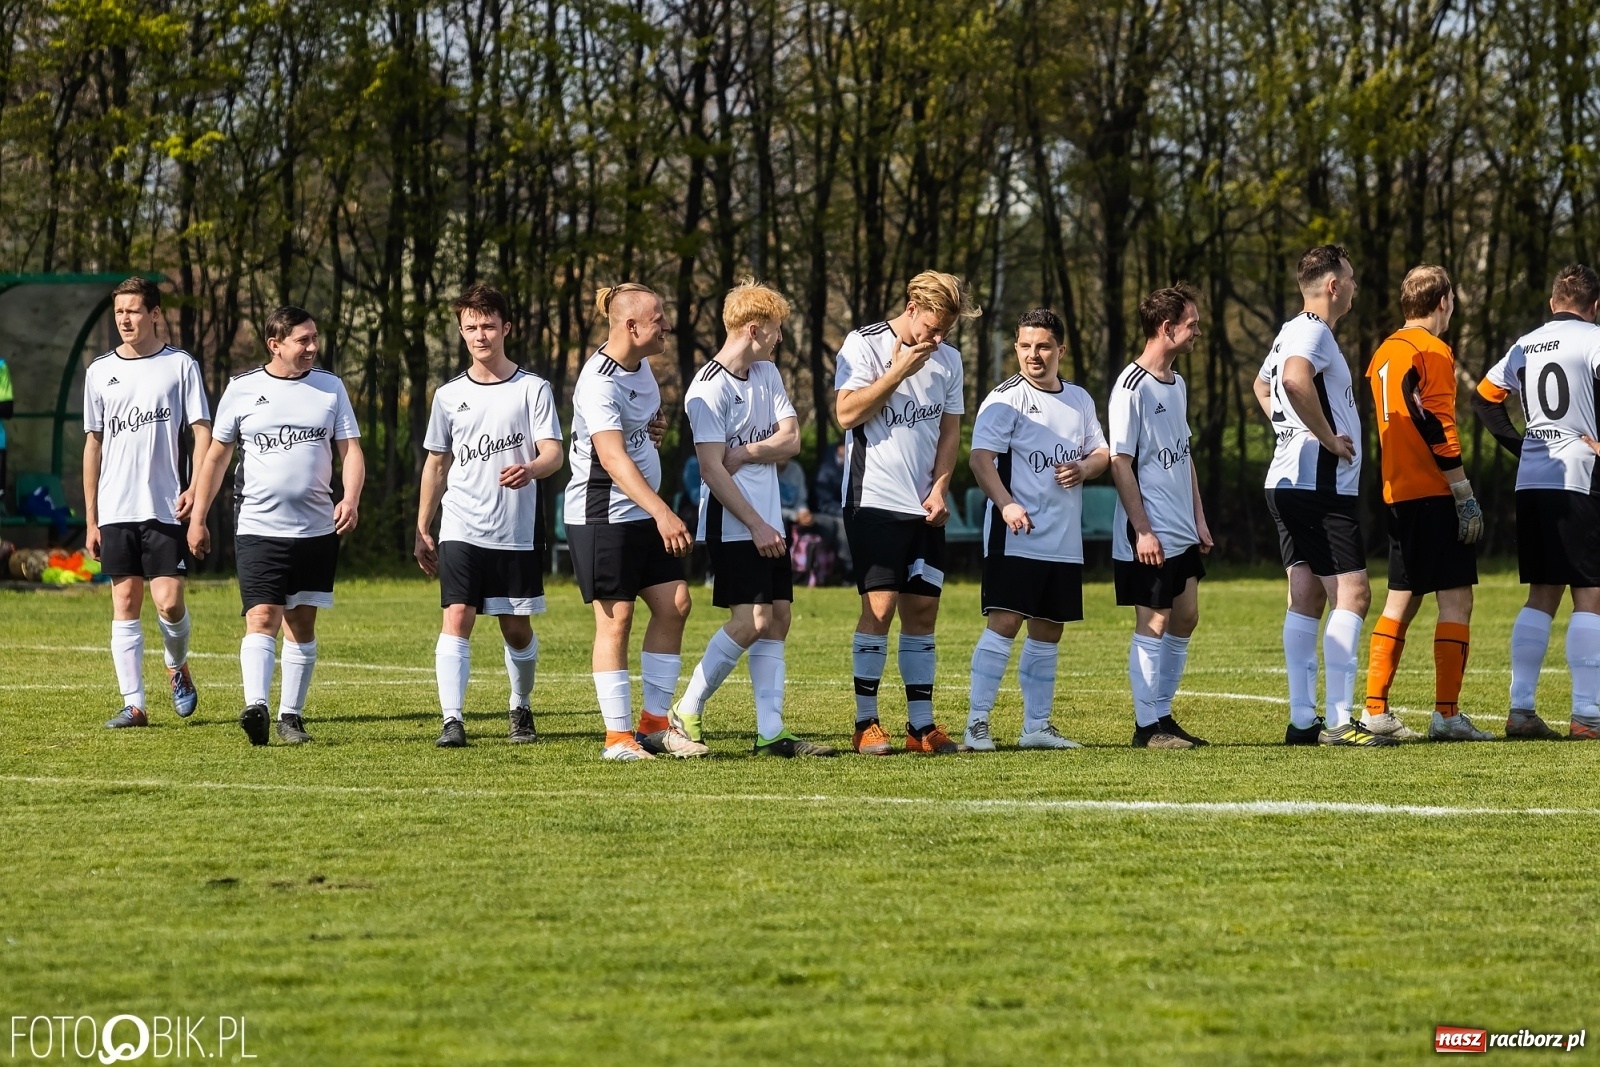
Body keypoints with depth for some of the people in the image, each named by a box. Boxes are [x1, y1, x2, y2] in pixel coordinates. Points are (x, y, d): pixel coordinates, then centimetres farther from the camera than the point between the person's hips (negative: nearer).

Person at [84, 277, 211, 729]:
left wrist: (197, 486, -17)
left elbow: (202, 431, 0)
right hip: (115, 510, 3)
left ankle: (178, 667, 22)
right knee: (125, 605, 1)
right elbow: (93, 444, 13)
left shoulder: (180, 365, 1)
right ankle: (133, 705, 4)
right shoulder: (99, 371, 10)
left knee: (169, 603, -9)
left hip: (166, 507, -3)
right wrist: (90, 518, 10)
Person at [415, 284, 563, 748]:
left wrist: (529, 470, -31)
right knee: (457, 618, -14)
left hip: (516, 532, -1)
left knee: (517, 628, 7)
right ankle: (452, 722, -19)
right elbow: (436, 464, 16)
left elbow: (553, 452, -7)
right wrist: (421, 531, 14)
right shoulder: (449, 395, 9)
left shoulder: (533, 388, 1)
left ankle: (521, 710, 30)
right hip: (461, 530, 1)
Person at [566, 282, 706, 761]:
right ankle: (618, 736, 0)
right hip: (602, 515, -9)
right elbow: (613, 458, -32)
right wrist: (662, 513, -42)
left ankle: (655, 724, 11)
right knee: (616, 618, -6)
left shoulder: (640, 365, 8)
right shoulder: (599, 383, -21)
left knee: (674, 603, 3)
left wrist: (657, 424, 7)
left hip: (644, 513, 9)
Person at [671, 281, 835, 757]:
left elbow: (791, 439, 5)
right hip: (732, 525, -8)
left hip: (768, 523, 8)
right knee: (752, 621, -14)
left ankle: (770, 732, 3)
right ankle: (685, 714, -3)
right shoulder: (710, 388, -13)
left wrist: (746, 453, -12)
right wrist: (756, 525, -17)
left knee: (777, 617, 3)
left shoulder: (768, 374, 12)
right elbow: (711, 469, -17)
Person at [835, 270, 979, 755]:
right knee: (880, 607, -10)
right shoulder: (864, 344, -5)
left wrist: (939, 490, 2)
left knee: (922, 609, 3)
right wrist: (899, 371, -16)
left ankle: (922, 725, 6)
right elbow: (846, 414, -13)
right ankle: (866, 724, -3)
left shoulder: (947, 359, 11)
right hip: (873, 500, -5)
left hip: (926, 507, 5)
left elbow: (950, 430, 14)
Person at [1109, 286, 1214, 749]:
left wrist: (1199, 518, 16)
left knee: (1185, 619, 10)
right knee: (1153, 624, -5)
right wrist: (1142, 530, -18)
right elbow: (1120, 462, -15)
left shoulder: (1177, 384, 14)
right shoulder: (1132, 387, -13)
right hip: (1149, 536, -9)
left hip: (1182, 533, 9)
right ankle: (1147, 725, 0)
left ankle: (1162, 714, 18)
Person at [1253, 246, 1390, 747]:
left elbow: (1263, 388, 35)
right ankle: (1338, 721, -13)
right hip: (1323, 485, -10)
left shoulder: (1289, 333, 17)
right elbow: (1295, 380, -35)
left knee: (1306, 599, 9)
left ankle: (1302, 720, 8)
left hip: (1287, 483, 10)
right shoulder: (1314, 333, -13)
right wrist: (1328, 437, -24)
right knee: (1352, 594, -9)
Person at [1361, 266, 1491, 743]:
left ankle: (1375, 710, 10)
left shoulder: (1384, 353, 16)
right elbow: (1437, 429, -16)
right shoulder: (1433, 351, -10)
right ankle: (1447, 714, -10)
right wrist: (1466, 496, -14)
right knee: (1456, 598, -5)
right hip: (1435, 493, -8)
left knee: (1401, 600, 13)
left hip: (1398, 496, 8)